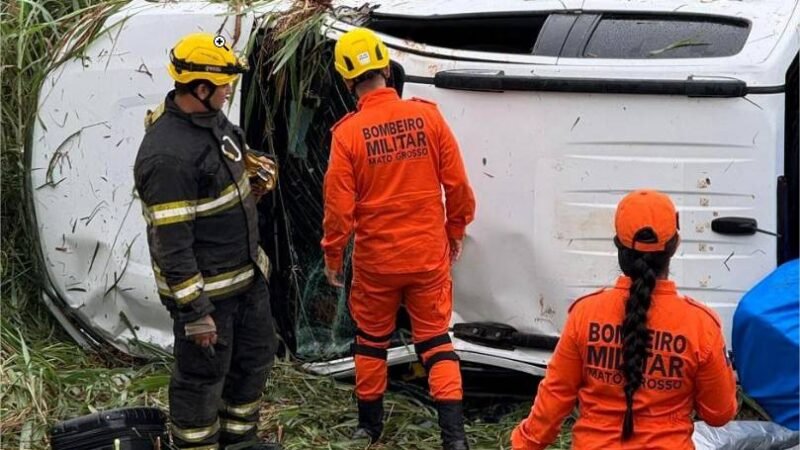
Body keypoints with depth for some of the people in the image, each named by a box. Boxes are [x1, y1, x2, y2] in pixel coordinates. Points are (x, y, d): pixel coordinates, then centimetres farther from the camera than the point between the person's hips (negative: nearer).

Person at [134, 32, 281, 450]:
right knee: (203, 376, 5)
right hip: (206, 289, -10)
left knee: (256, 356, 23)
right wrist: (195, 312, -23)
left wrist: (254, 173, 2)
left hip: (248, 275, 10)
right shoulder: (168, 156, -28)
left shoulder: (213, 118, 0)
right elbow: (171, 244, -26)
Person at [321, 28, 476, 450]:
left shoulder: (348, 133, -13)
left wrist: (332, 256, 6)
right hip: (428, 255, 1)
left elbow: (339, 205, -9)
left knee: (372, 340, 18)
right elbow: (457, 184, -4)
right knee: (435, 340, 10)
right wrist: (455, 231, 13)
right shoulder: (428, 116, -9)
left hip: (375, 259, -1)